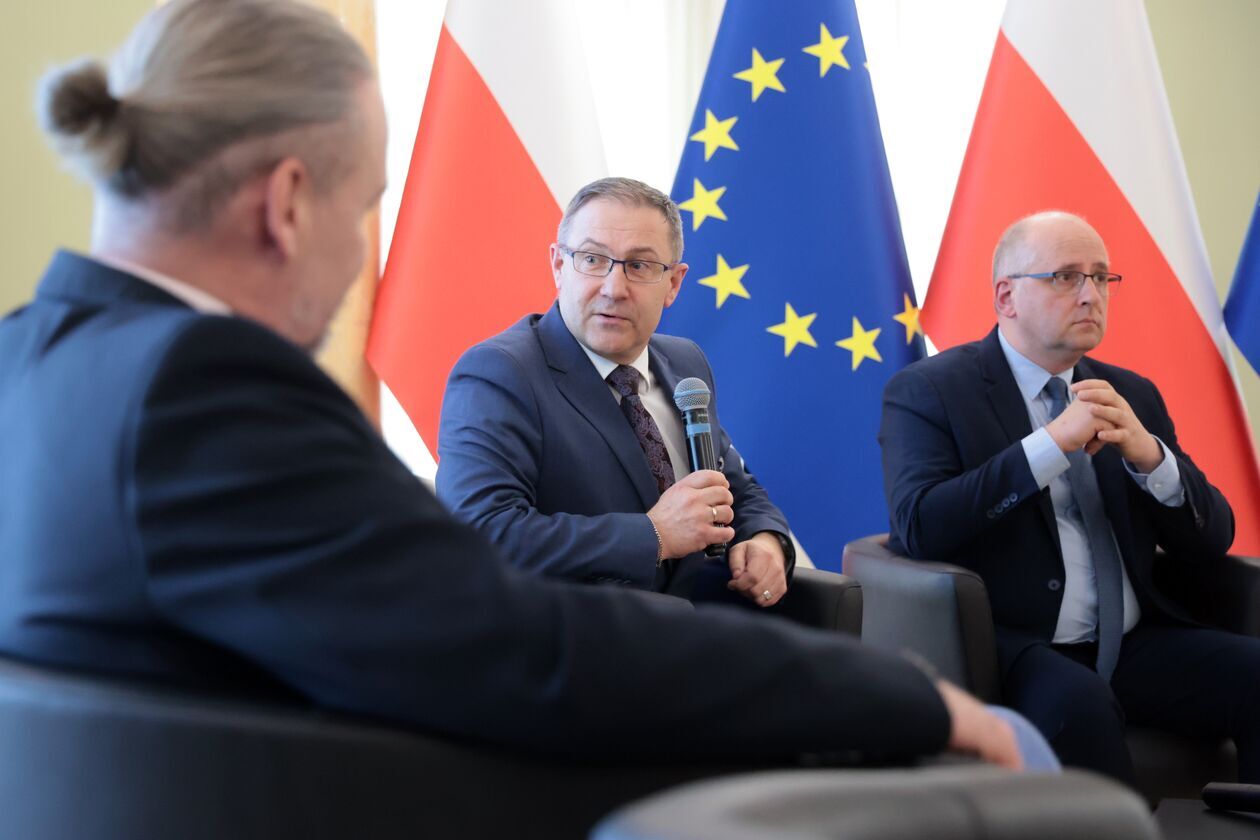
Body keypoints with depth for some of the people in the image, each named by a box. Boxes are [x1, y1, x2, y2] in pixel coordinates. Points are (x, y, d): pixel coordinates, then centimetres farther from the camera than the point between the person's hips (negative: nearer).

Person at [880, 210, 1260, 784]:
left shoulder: (1133, 395, 16)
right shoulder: (928, 391, 0)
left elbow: (1211, 540, 12)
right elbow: (918, 527, -16)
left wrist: (1150, 456, -8)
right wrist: (1052, 443, -18)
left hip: (1135, 645, 5)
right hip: (1011, 650, -5)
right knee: (1077, 703, -35)